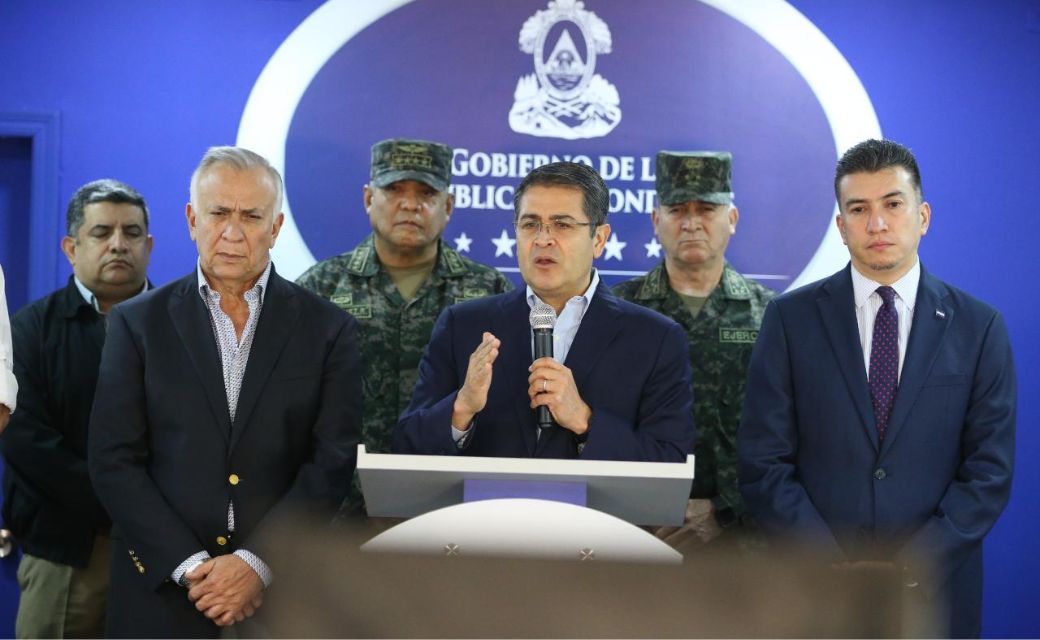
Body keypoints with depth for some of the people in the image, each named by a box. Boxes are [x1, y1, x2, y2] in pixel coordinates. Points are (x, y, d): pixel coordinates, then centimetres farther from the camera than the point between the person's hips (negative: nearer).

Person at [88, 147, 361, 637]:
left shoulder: (328, 329, 2)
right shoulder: (138, 323, 3)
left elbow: (333, 461, -4)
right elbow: (113, 460, -2)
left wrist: (259, 563, -13)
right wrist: (190, 566, -12)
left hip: (284, 589, 0)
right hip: (161, 588, 0)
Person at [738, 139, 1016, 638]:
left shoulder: (980, 328, 1)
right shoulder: (791, 319, -1)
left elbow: (989, 471, -2)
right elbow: (763, 462, -4)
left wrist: (912, 567, -13)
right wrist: (835, 562, -13)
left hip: (932, 591, 1)